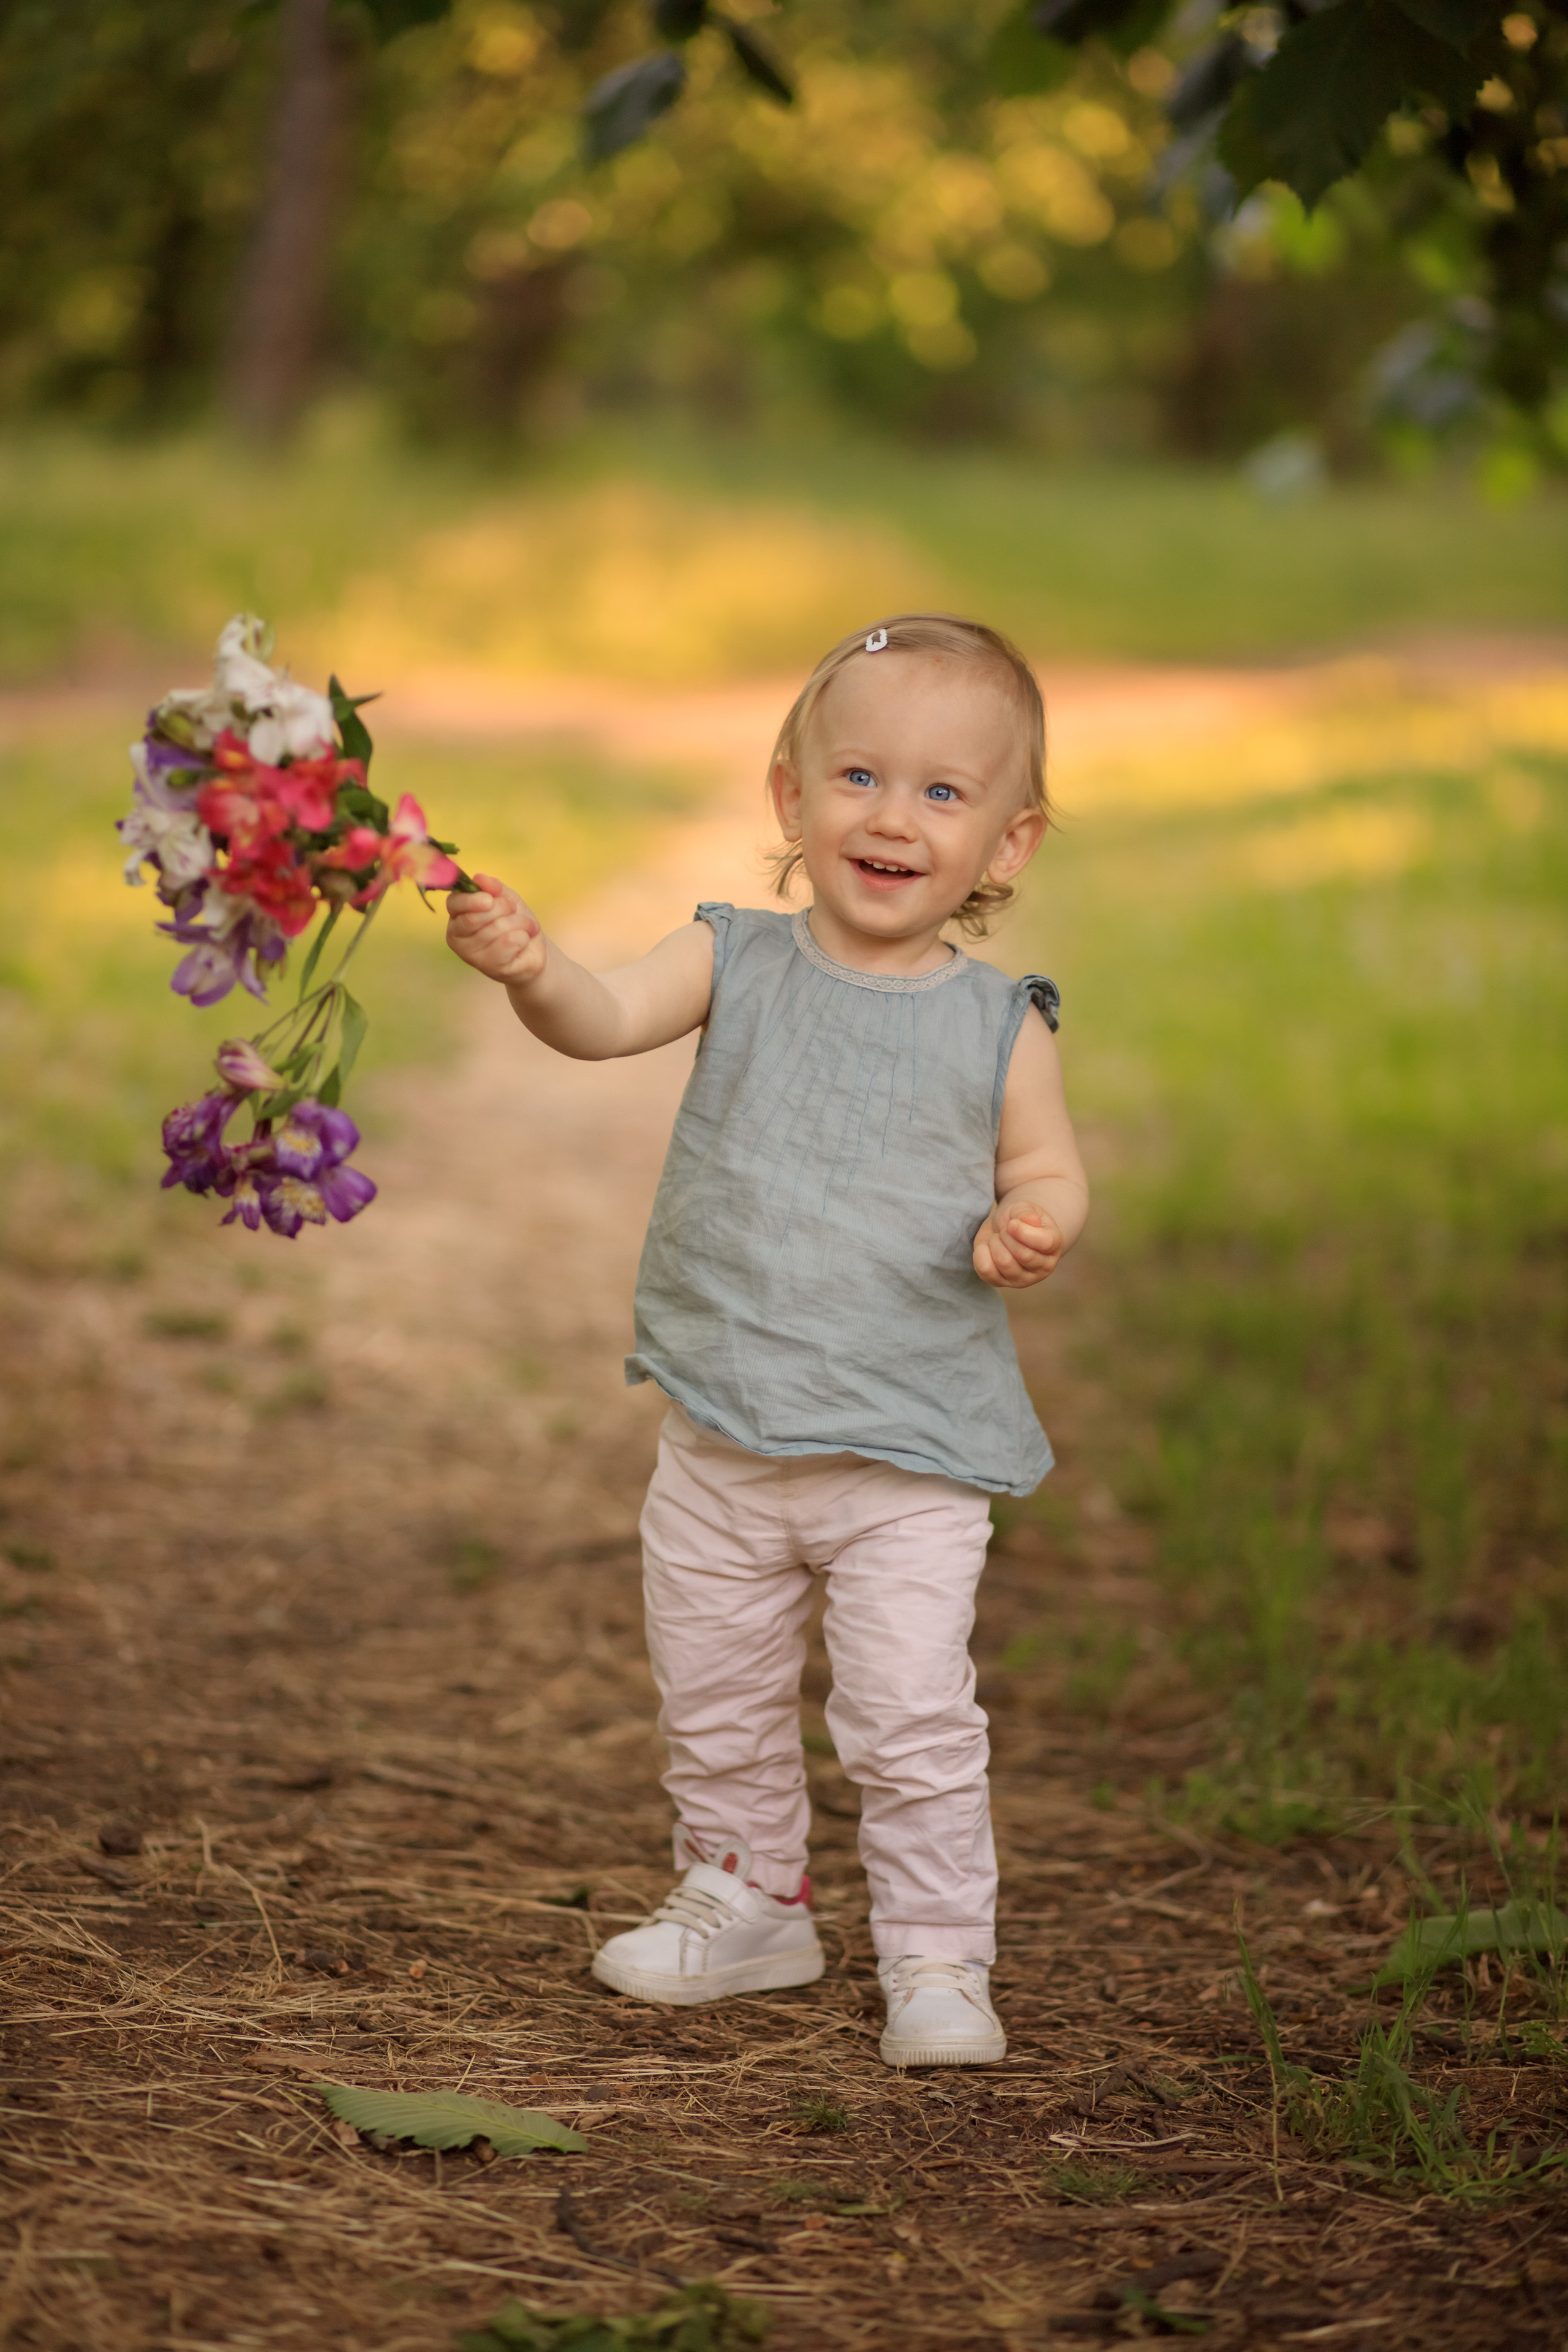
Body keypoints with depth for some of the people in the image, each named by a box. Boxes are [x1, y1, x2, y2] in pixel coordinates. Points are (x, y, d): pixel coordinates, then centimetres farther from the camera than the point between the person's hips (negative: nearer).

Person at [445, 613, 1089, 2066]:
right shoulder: (736, 966, -4)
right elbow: (606, 1020, -19)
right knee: (714, 1698, 17)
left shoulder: (996, 1028, -5)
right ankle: (745, 1901, 38)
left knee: (911, 1715, -8)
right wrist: (528, 969, -41)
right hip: (723, 1440, 3)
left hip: (913, 1461, -3)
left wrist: (1028, 1228, -20)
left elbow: (1048, 1173, 4)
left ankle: (937, 1956, 10)